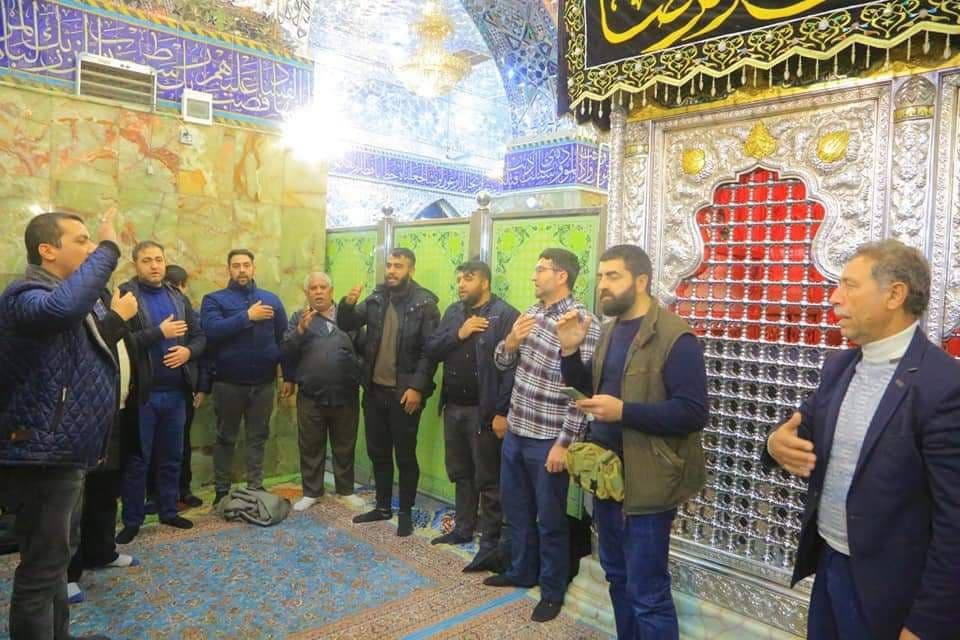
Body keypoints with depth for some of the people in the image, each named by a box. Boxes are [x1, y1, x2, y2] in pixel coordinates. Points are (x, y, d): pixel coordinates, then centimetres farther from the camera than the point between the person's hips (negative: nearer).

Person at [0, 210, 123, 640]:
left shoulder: (69, 294, 14)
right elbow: (63, 308, -43)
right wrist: (109, 249, -36)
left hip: (63, 451, 11)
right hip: (43, 455, -11)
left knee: (56, 556, 22)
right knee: (42, 567, -1)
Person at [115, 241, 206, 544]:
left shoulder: (178, 298, 11)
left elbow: (200, 335, 11)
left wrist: (188, 351, -9)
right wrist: (159, 333, -20)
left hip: (175, 390, 5)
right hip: (142, 391, -5)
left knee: (171, 456, 14)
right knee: (137, 459, 6)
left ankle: (169, 511, 28)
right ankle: (132, 520, 18)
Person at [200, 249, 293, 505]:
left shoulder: (271, 299, 5)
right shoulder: (214, 299, -1)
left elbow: (283, 339, 5)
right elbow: (211, 330, -20)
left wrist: (288, 376, 2)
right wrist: (247, 316, -21)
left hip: (263, 382, 2)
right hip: (229, 383, -2)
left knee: (257, 437, 12)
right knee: (226, 438, 12)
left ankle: (256, 488, 24)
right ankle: (222, 490, 24)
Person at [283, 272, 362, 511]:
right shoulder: (299, 317, 7)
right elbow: (286, 352, -4)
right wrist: (300, 330, -18)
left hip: (345, 395, 0)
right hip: (310, 396, 0)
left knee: (345, 446, 12)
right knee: (310, 446, 11)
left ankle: (346, 490, 27)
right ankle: (311, 492, 25)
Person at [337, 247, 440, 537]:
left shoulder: (425, 304, -9)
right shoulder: (376, 299, 6)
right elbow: (346, 325, 7)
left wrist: (417, 387, -17)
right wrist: (347, 304, -14)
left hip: (404, 393, -5)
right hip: (374, 390, 6)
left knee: (405, 455, 6)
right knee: (378, 452, 16)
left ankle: (406, 513, 21)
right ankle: (383, 506, 31)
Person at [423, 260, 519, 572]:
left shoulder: (505, 315, -12)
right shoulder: (453, 312, 10)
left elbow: (511, 367, -17)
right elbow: (430, 350, 5)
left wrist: (502, 412, -21)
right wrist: (458, 333, -11)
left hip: (484, 410, -7)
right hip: (453, 407, 7)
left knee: (488, 479, 3)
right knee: (461, 473, 19)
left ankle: (490, 542, 14)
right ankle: (463, 528, 35)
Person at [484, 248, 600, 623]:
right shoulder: (529, 315, 8)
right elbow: (502, 362, 14)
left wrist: (564, 443, -18)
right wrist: (511, 341, -9)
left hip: (547, 440, -7)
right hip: (515, 432, 8)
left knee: (550, 520, 9)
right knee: (515, 508, 21)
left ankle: (553, 592, 28)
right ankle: (521, 572, 42)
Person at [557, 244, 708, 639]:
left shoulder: (674, 337, -17)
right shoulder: (611, 329, 8)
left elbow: (693, 413, -22)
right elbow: (591, 388, 16)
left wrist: (623, 411, -27)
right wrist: (570, 351, -1)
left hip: (646, 481, -8)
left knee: (647, 592, 3)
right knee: (617, 576, 22)